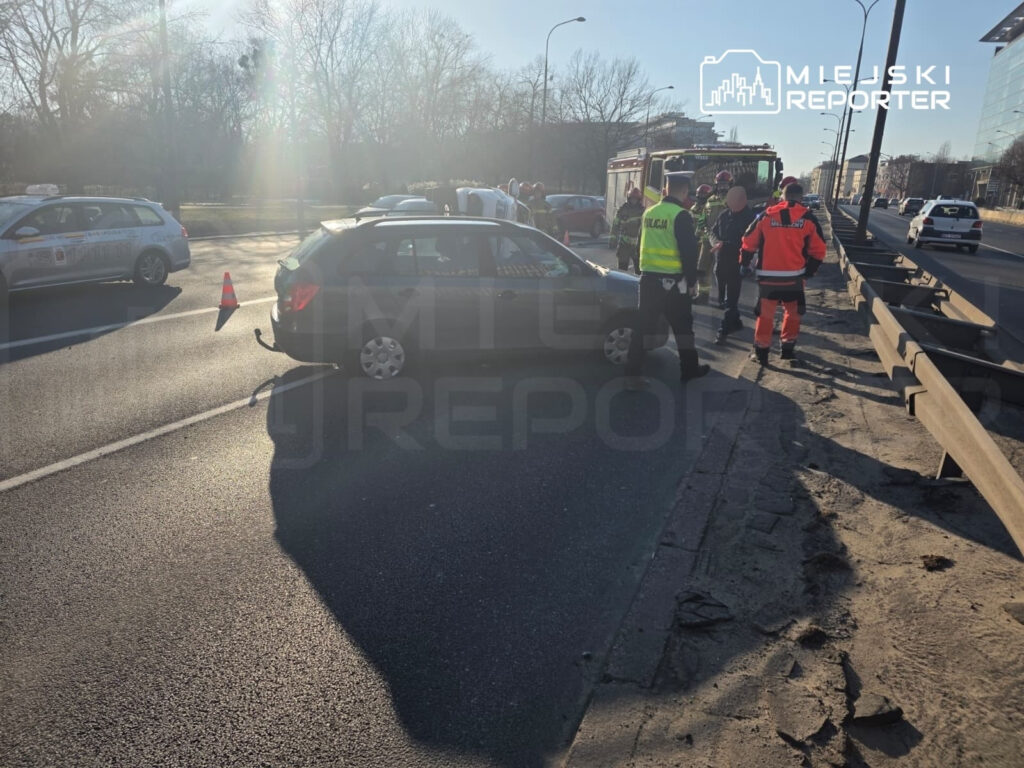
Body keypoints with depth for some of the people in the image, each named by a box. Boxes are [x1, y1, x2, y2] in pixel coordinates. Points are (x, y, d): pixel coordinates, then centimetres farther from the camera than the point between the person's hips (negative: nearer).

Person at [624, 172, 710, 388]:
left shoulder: (649, 213, 7)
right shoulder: (681, 216, -12)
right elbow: (689, 252, -14)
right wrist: (692, 281, -5)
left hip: (648, 278, 5)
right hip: (672, 280, -5)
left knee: (643, 326, 6)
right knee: (682, 326, 11)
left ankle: (632, 375, 4)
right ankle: (689, 369, 24)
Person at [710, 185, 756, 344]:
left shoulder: (750, 217, -8)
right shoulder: (725, 214, 9)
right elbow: (713, 231, 15)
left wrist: (725, 245, -21)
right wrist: (716, 242, -7)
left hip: (737, 264, -7)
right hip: (721, 261, 7)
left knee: (731, 299, -7)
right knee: (723, 297, 16)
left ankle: (723, 330, -5)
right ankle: (735, 322, 32)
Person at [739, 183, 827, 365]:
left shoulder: (766, 216, 1)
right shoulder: (808, 218, 0)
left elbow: (749, 242, 4)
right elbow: (818, 249, 3)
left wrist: (745, 264, 17)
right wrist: (809, 270, 16)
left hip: (768, 276, 0)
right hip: (794, 276, 0)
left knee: (765, 313, 9)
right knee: (793, 312, 18)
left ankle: (761, 351, 11)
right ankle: (788, 348, 23)